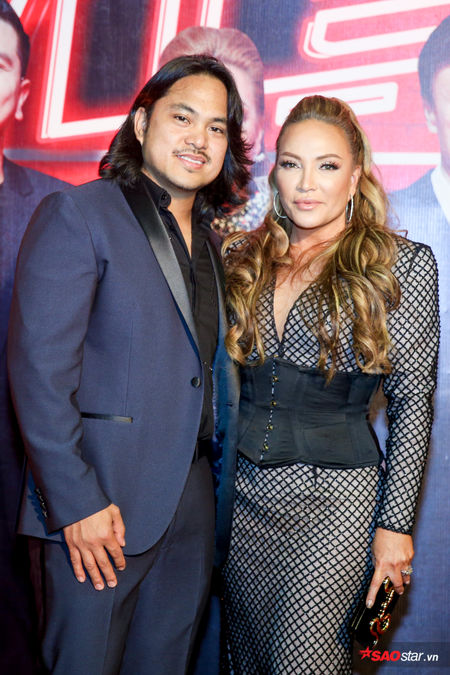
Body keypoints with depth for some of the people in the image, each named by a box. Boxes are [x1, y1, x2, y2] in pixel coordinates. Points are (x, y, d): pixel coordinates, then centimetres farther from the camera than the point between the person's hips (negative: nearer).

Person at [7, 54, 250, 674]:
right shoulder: (76, 216, -8)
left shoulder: (212, 240, 12)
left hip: (191, 501, 6)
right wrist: (75, 502, -16)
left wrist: (217, 472, 6)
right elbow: (39, 371, -14)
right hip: (102, 505, -6)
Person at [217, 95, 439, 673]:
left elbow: (413, 404, -6)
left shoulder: (402, 266, -5)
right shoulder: (243, 258, 6)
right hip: (243, 490, 5)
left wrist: (395, 524, -8)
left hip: (335, 499, -4)